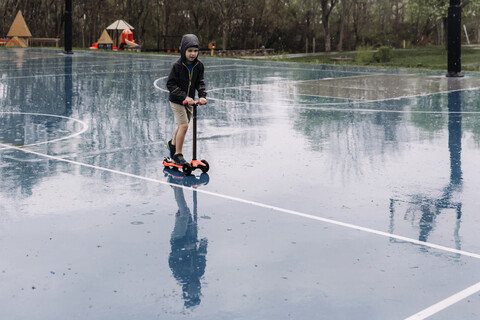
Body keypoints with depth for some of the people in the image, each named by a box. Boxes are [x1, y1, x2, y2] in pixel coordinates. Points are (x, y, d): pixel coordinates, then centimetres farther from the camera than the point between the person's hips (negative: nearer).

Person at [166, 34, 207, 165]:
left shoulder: (199, 65, -3)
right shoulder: (177, 65, -19)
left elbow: (200, 82, -1)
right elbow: (171, 84, -19)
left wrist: (202, 95, -19)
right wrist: (184, 97, -27)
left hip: (189, 100, 6)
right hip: (176, 100, -6)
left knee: (182, 125, 20)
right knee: (184, 125, -13)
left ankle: (173, 143, 48)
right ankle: (178, 154, 0)